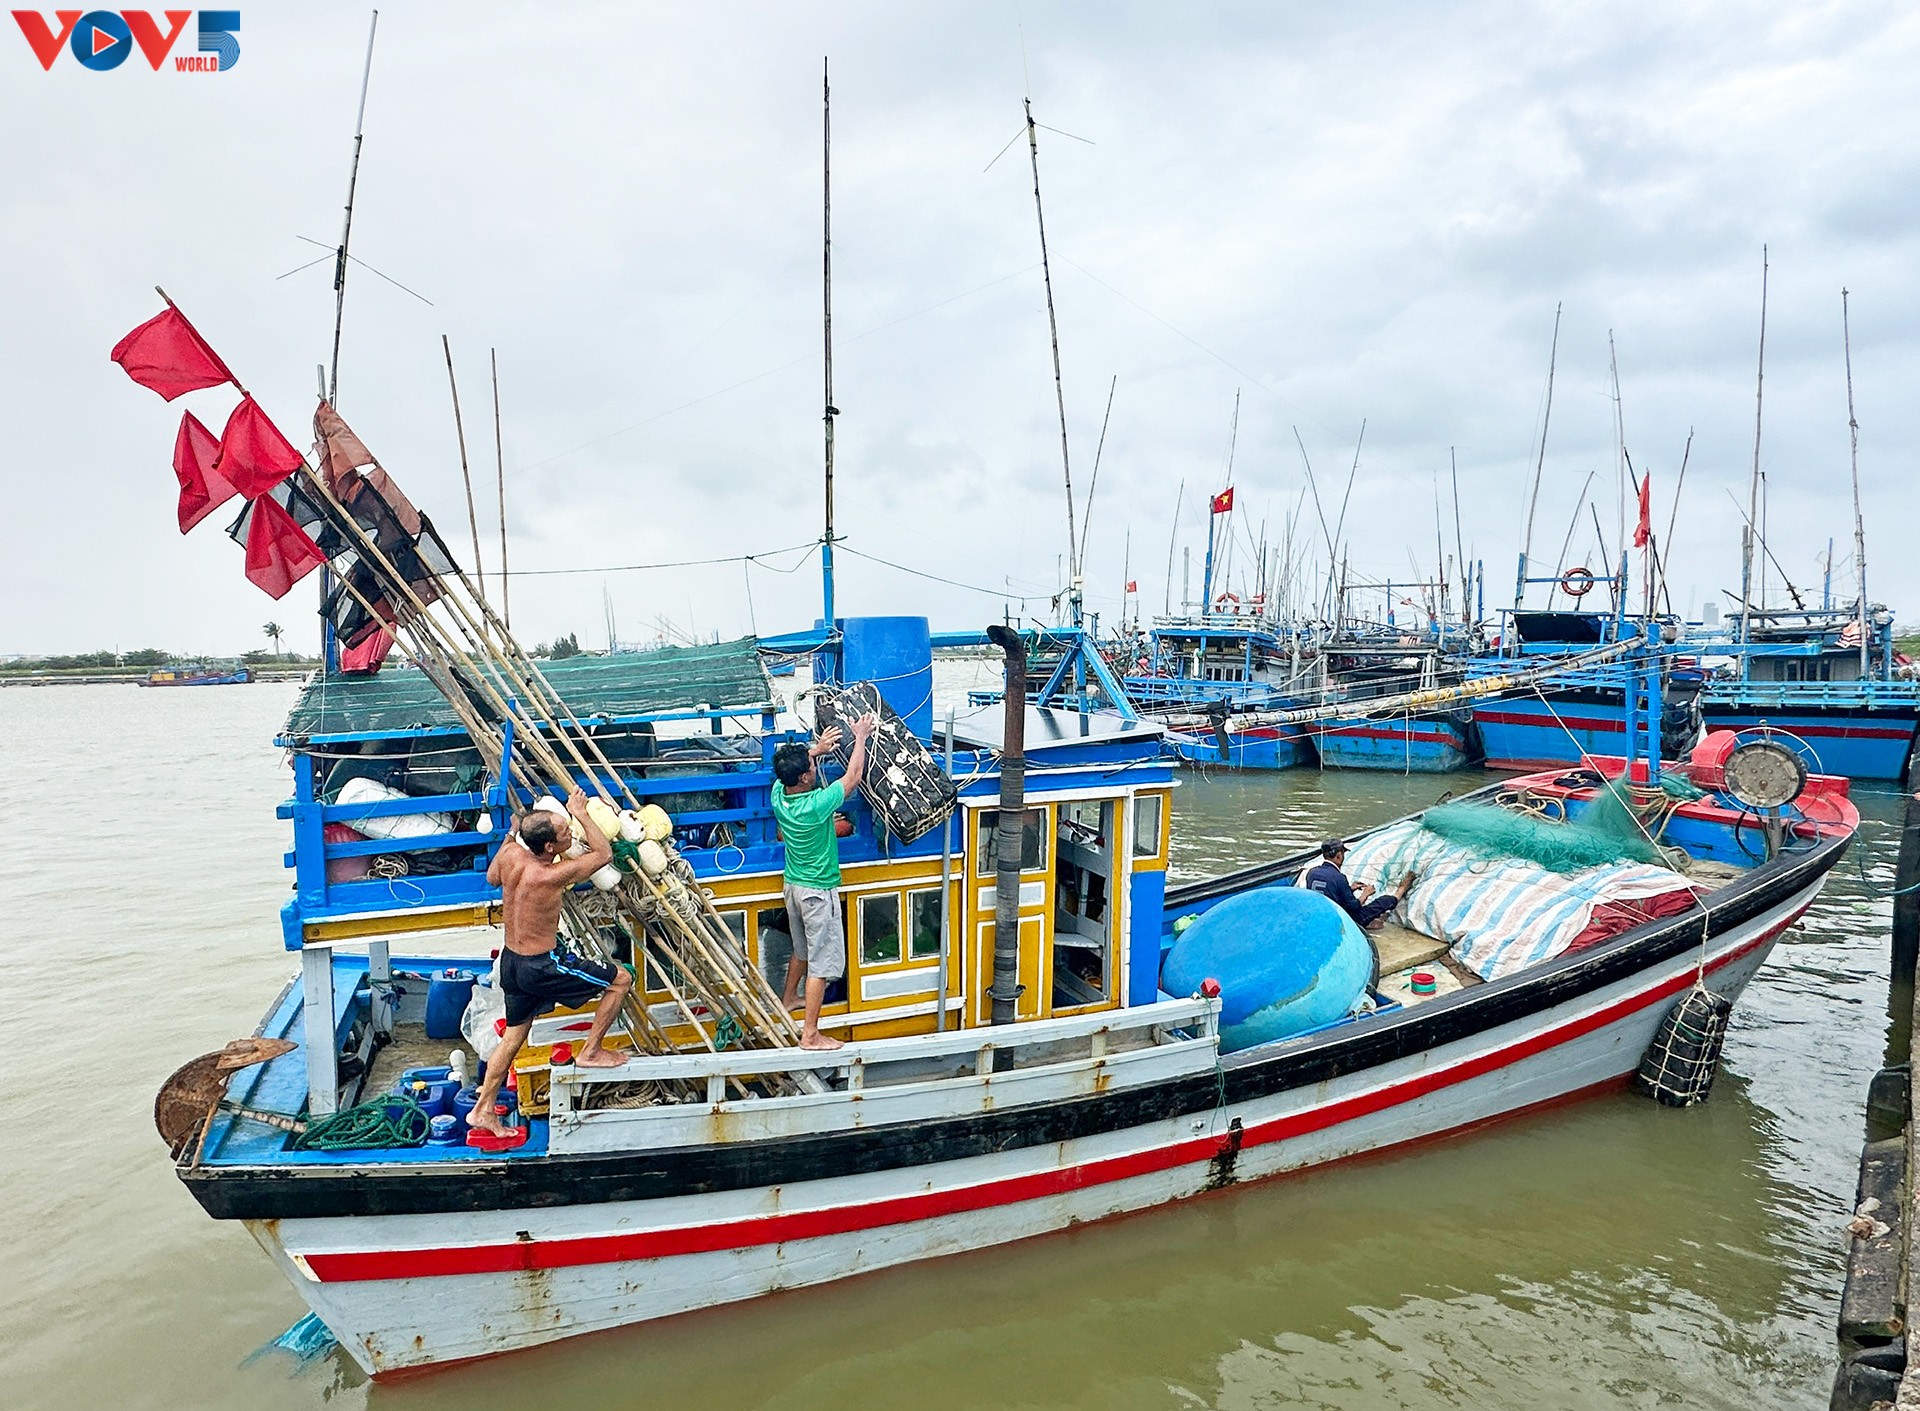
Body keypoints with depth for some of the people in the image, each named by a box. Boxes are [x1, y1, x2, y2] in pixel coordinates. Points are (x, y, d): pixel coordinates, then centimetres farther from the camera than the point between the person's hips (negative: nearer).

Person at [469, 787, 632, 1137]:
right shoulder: (552, 875, -26)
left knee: (514, 1034, 25)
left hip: (511, 962, 8)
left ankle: (483, 1109, 33)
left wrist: (511, 835, 23)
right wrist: (581, 814, -5)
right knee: (620, 980, 4)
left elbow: (492, 877, 18)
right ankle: (589, 1052, 14)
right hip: (543, 967, -8)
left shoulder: (510, 853, -8)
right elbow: (604, 854, -11)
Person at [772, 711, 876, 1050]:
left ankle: (789, 998, 49)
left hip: (792, 883, 8)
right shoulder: (817, 805, -29)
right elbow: (853, 777, -18)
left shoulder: (778, 794, -10)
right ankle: (810, 1034, 6)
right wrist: (860, 738, -8)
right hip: (818, 891, -8)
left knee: (801, 949, 29)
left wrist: (816, 749, 8)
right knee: (821, 962, 1)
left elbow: (791, 767, 14)